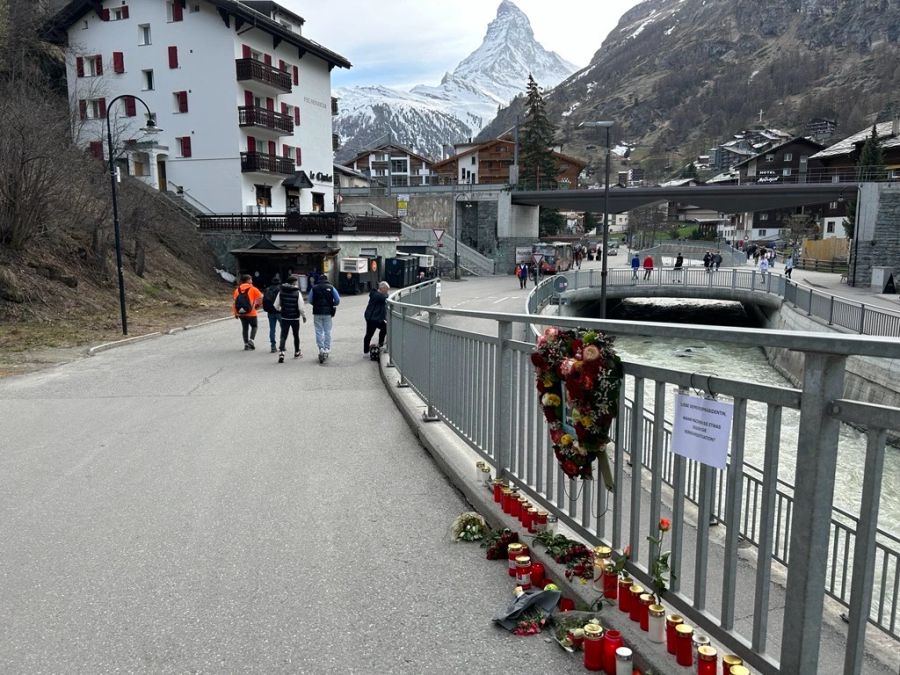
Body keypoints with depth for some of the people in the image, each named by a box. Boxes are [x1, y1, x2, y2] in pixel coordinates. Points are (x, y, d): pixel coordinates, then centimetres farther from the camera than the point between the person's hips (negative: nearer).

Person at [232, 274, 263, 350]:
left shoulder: (237, 290, 6)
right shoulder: (253, 289, -4)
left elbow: (234, 302, 4)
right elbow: (261, 298, -9)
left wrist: (235, 313, 10)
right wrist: (258, 305, 9)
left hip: (241, 313, 4)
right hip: (251, 313, -4)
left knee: (244, 328, 14)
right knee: (254, 326, 15)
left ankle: (246, 344, 14)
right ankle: (251, 340, -3)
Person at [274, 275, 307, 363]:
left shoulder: (281, 291, -3)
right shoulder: (297, 292, -13)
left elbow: (276, 305, 0)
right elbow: (301, 307, -15)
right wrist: (304, 316, 2)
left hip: (284, 317, 2)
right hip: (295, 318, -2)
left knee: (283, 336, 1)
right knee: (296, 335, 15)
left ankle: (281, 353, -17)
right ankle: (297, 352, 29)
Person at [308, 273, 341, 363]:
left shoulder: (314, 288, 0)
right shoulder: (331, 288, -1)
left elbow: (310, 300, 3)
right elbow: (337, 300, -4)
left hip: (317, 312, 0)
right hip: (328, 313, 0)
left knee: (319, 331, 6)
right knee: (327, 331, 8)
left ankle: (321, 349, 0)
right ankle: (327, 349, 8)